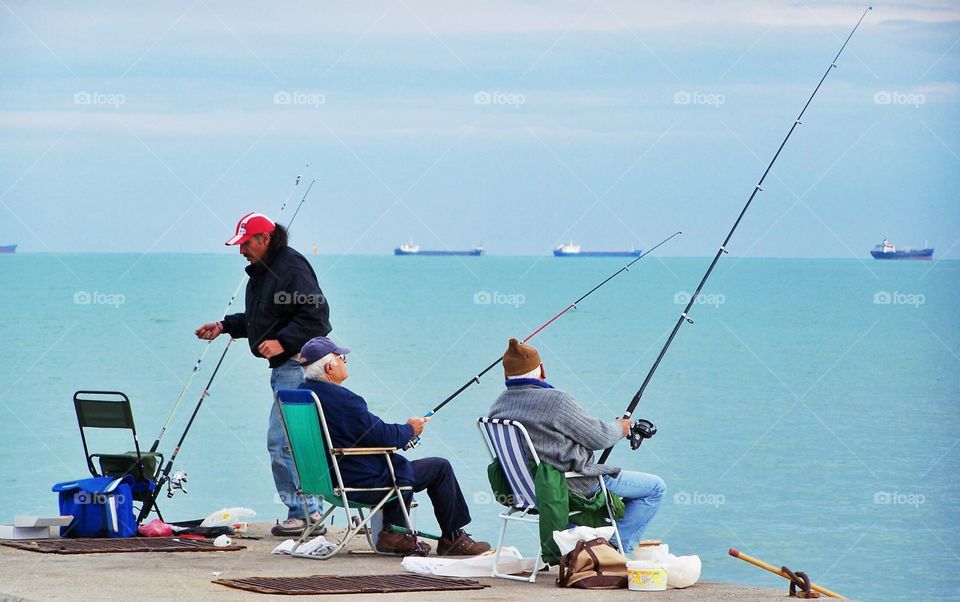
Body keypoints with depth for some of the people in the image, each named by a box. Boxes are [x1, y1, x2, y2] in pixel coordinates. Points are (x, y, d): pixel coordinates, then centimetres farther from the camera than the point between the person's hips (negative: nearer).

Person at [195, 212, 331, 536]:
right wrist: (224, 326, 19)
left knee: (281, 441, -12)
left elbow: (315, 315, -22)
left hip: (298, 363, -11)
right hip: (283, 366, 11)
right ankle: (309, 512, 16)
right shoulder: (261, 271, 15)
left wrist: (283, 342, -26)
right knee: (295, 440, 12)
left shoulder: (291, 267, -16)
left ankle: (301, 512, -7)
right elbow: (257, 319, 27)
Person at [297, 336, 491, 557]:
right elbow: (383, 437, -21)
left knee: (400, 465, 33)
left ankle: (393, 532, 27)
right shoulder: (342, 399, -26)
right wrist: (410, 429, 0)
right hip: (364, 483, -10)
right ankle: (453, 537, 18)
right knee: (440, 468, 5)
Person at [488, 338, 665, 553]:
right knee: (655, 487, 4)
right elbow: (598, 437, -15)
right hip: (572, 487, -8)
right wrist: (619, 428, 7)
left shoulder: (498, 406, 0)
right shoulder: (556, 401, -23)